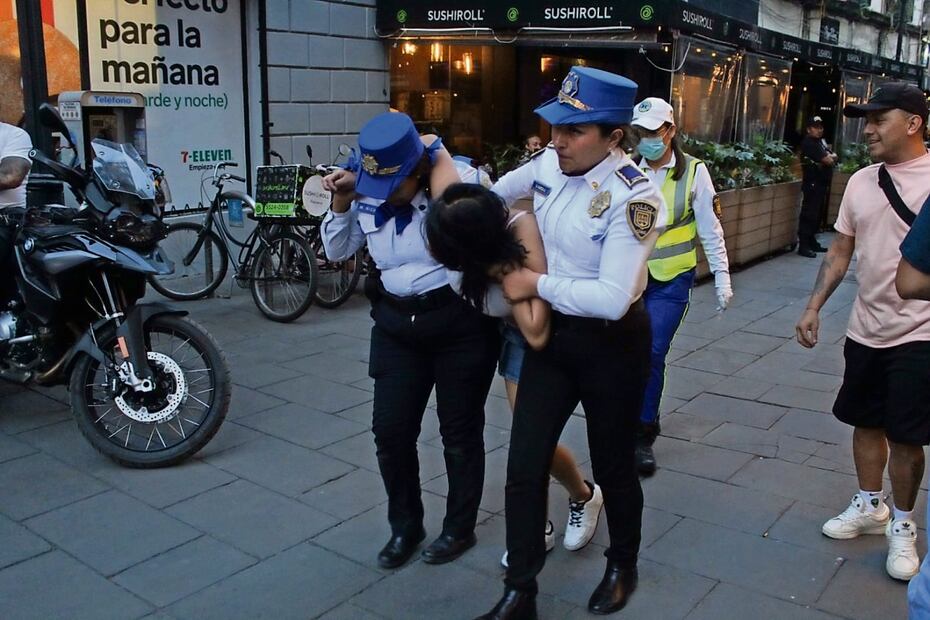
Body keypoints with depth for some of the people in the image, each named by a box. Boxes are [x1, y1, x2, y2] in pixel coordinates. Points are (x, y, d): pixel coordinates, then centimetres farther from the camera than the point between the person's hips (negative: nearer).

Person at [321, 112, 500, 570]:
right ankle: (404, 524, 29)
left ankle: (460, 528, 31)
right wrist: (341, 203, -5)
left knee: (459, 430, 9)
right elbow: (337, 252, 11)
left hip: (460, 321, -4)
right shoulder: (366, 194, -1)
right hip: (396, 323, 5)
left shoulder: (459, 181, -15)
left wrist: (438, 153, -27)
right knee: (390, 429, 6)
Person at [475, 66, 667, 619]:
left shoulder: (634, 198, -25)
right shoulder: (549, 164, -4)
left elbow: (612, 298, -30)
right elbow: (499, 192, 19)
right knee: (525, 465, 3)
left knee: (612, 465, 13)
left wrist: (536, 284, -21)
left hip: (612, 344, -5)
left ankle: (623, 566, 42)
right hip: (552, 333, 6)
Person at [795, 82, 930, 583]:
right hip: (865, 330, 5)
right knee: (866, 423, 16)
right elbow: (840, 251, 12)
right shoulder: (860, 181, 6)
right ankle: (869, 507, 36)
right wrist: (813, 308, 7)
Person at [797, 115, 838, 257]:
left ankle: (812, 242, 21)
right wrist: (830, 157, 5)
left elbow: (834, 156, 15)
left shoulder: (821, 141, 18)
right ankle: (803, 246, -10)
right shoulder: (809, 143, -12)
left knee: (817, 214, 13)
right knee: (809, 214, -10)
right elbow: (828, 160, -17)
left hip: (822, 183, 9)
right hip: (812, 184, -9)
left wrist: (829, 156, -6)